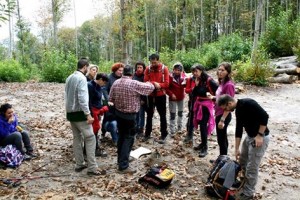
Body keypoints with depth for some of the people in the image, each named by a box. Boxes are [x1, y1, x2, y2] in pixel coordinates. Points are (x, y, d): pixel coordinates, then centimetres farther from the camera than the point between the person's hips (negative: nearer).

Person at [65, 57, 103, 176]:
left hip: (70, 113, 9)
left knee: (77, 138, 15)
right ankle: (92, 168, -4)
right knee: (90, 139, -4)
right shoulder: (82, 78, -15)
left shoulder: (69, 78, 10)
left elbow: (66, 96, 14)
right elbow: (82, 98, -22)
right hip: (80, 113, -9)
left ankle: (79, 164, 22)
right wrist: (88, 114, -21)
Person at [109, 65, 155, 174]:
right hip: (130, 115, -7)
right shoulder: (134, 84, -18)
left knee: (121, 136, 19)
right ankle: (123, 166, 0)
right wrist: (148, 83, 13)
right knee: (128, 138, 0)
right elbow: (151, 87, -9)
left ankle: (120, 160, 33)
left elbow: (111, 99, 6)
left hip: (118, 113, 7)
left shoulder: (115, 83, 0)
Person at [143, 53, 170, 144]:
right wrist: (154, 83, -25)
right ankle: (147, 133, 27)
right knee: (149, 115, 13)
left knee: (162, 115, 7)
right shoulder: (148, 69, -2)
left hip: (161, 95, -2)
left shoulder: (164, 68, -7)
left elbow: (166, 83, -11)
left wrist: (159, 85, -27)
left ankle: (163, 135, 19)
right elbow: (145, 82, -9)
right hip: (150, 95, 2)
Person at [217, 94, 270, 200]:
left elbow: (265, 116, -25)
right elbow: (239, 129, 10)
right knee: (242, 162, 20)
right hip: (249, 136, 10)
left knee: (252, 167, 0)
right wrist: (237, 149, 12)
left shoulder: (248, 103, -22)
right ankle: (244, 183, 39)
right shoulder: (238, 110, 6)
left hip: (260, 137, -9)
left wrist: (260, 135, -21)